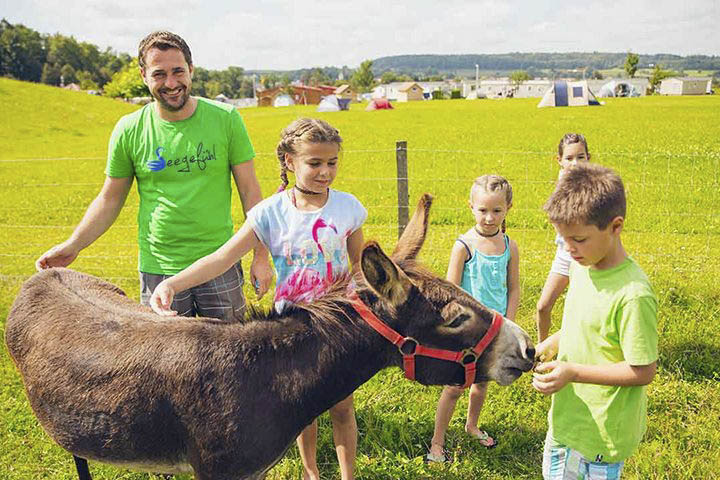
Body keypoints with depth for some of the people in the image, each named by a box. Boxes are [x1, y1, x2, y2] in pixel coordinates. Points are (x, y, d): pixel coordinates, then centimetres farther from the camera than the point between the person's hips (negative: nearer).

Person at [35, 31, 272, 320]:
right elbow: (110, 199, 8)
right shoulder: (129, 130, -2)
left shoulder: (226, 119, -4)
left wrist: (261, 255, -3)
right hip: (158, 270, 1)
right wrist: (74, 244, -4)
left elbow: (249, 190, -1)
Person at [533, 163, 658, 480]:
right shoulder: (582, 267, -1)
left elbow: (642, 371, -22)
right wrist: (547, 347, -2)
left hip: (600, 433, -8)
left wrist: (573, 372, -25)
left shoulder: (633, 294, -27)